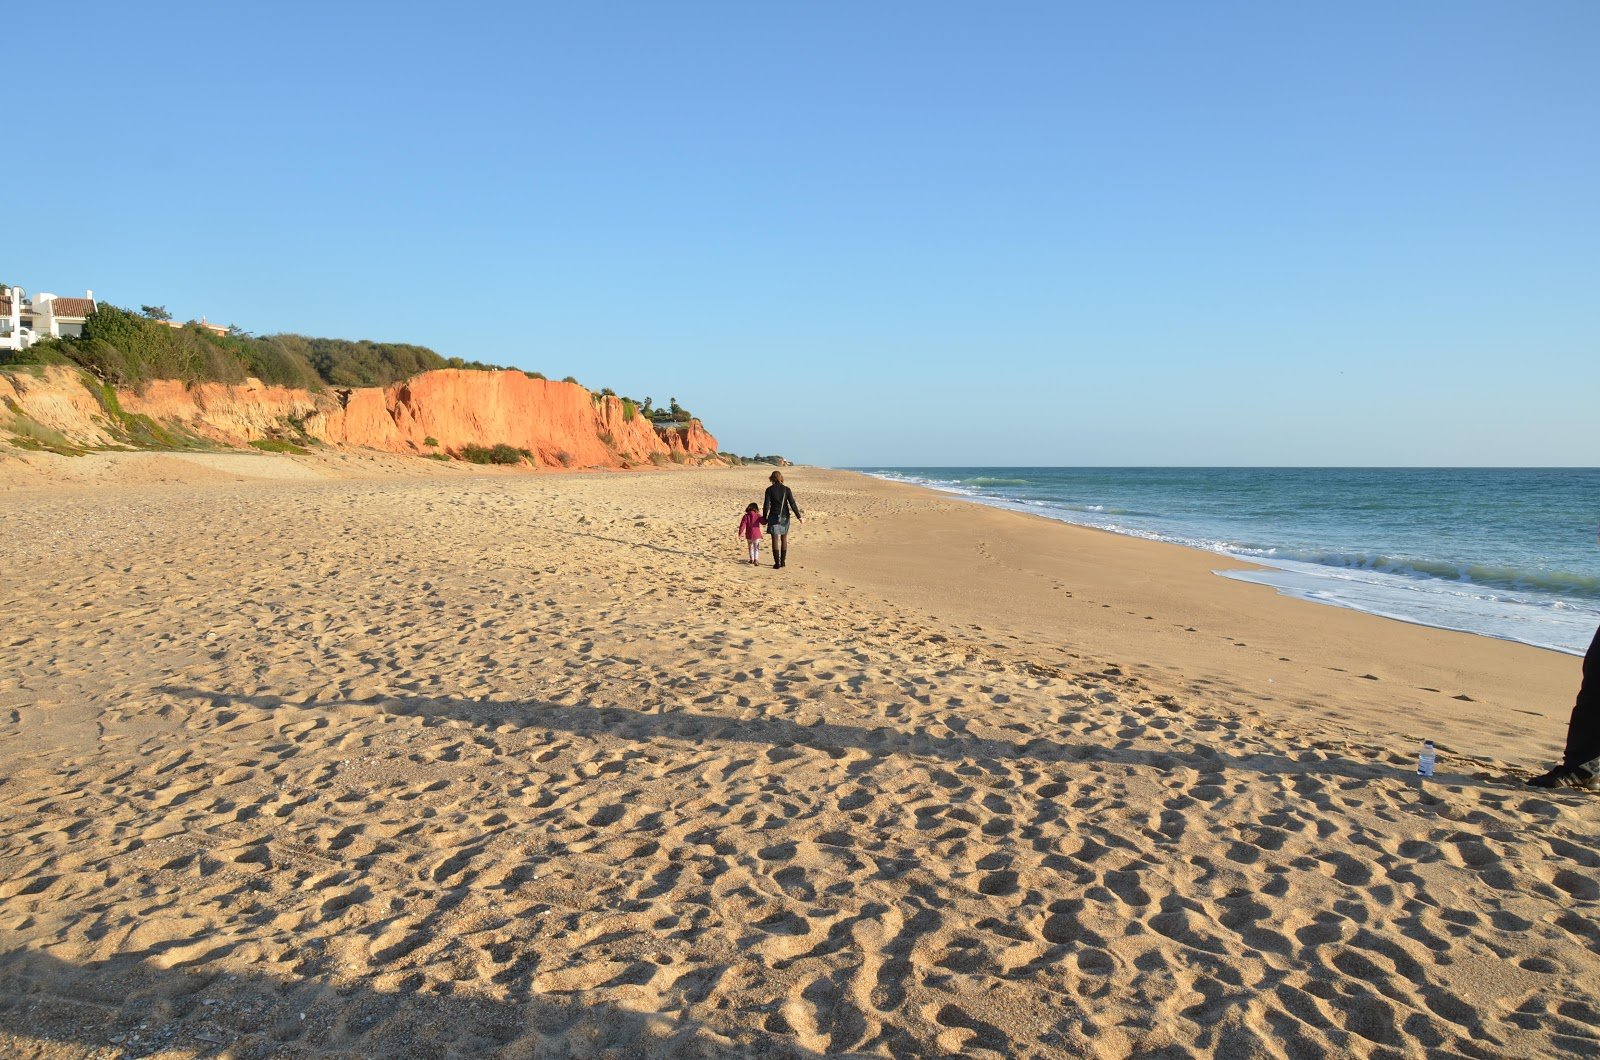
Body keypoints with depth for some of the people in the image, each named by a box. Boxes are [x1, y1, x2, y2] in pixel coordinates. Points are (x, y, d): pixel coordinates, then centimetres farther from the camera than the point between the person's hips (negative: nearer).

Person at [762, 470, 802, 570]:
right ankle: (783, 561, 17)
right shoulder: (786, 489, -2)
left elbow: (766, 505, -6)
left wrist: (764, 517, 6)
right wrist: (799, 517, 0)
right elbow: (793, 504, -5)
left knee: (775, 539, 0)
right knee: (784, 539, 14)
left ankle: (777, 563, -5)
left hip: (774, 517, -2)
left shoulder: (769, 489, -6)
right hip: (785, 517, 2)